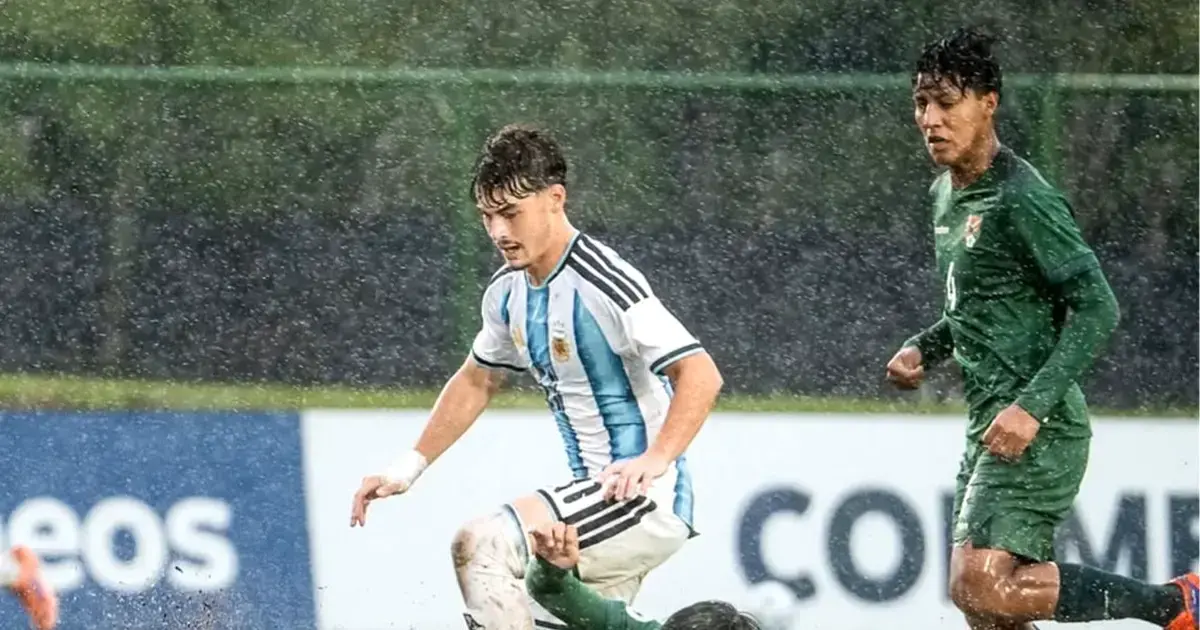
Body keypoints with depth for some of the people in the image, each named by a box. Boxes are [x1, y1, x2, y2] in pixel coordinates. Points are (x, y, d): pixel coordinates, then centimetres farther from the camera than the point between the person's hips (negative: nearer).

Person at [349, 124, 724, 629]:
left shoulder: (603, 284, -20)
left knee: (479, 545, -23)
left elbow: (701, 375, -26)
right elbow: (476, 382, 25)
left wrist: (655, 461, -39)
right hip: (596, 492, 10)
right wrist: (407, 469, 20)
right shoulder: (508, 293, 8)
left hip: (645, 496, -10)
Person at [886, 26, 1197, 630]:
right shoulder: (948, 194, 14)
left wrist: (1032, 406, -26)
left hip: (1038, 430, -10)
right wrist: (924, 349, 9)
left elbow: (1096, 308, -19)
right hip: (989, 424, 10)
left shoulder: (1022, 199, -15)